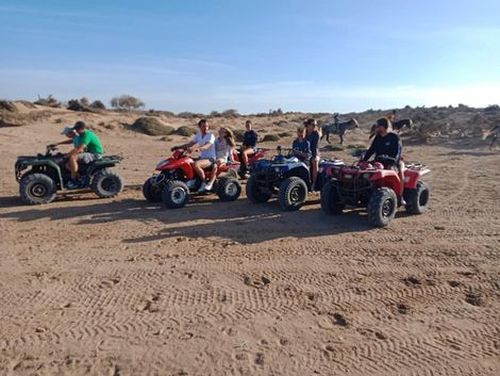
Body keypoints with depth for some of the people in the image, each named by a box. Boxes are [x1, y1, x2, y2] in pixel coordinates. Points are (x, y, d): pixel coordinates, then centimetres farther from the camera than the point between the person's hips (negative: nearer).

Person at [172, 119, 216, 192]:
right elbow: (189, 144, 11)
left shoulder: (211, 136, -11)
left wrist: (195, 148, -46)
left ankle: (204, 183, -18)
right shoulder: (198, 135, 11)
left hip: (210, 158, -8)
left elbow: (206, 146, -29)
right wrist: (178, 147, -2)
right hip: (201, 157, 8)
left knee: (196, 165, -33)